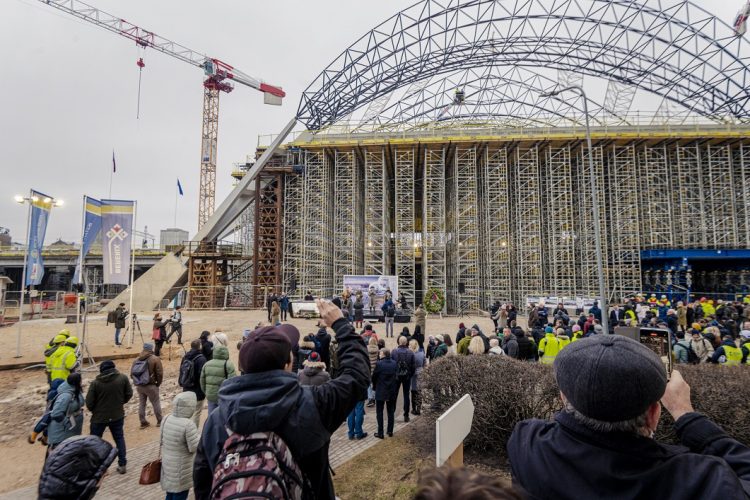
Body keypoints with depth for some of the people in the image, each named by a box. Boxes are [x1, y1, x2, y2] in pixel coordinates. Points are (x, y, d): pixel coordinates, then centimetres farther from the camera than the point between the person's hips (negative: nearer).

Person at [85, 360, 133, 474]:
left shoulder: (95, 383, -14)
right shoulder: (123, 378, -11)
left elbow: (89, 402, -10)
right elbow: (129, 394, -4)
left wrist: (94, 410, 11)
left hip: (99, 417, -2)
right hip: (117, 416, 2)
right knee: (119, 439, 15)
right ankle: (122, 465, 18)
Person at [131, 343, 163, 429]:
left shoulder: (136, 359, 6)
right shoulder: (155, 359, -12)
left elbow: (132, 374, 7)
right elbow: (160, 373, -15)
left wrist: (137, 381, 16)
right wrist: (158, 383, 1)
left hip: (139, 386, 5)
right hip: (150, 386, -5)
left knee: (141, 404, 16)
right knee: (156, 403, 8)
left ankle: (143, 422, 23)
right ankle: (159, 421, 17)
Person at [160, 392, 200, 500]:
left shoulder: (167, 418, -7)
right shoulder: (188, 424, -29)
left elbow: (161, 440, 7)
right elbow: (194, 447, -22)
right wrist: (199, 435, -6)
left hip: (168, 465, 7)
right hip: (181, 469, -7)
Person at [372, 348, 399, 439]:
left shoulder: (379, 364, -17)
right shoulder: (394, 363, -4)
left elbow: (374, 377, -9)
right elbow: (397, 377, 1)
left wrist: (375, 387, 8)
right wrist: (395, 388, 12)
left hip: (381, 391, -4)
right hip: (392, 392, 4)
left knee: (379, 412, 7)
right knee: (391, 411, 17)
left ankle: (380, 433, 8)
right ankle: (390, 431, 23)